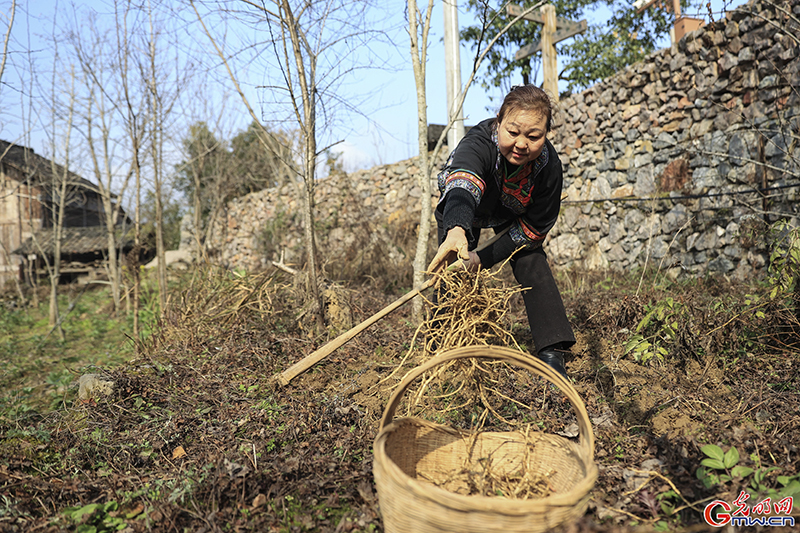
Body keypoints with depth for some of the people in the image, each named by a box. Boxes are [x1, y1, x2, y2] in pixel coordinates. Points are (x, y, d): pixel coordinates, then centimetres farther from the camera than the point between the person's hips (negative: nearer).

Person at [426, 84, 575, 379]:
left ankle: (552, 354, -7)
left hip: (511, 215, 2)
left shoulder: (549, 166, -33)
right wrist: (457, 230, -88)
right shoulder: (479, 142, -43)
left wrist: (483, 258, -26)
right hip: (459, 210, -1)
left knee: (532, 265, -13)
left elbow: (534, 227, -21)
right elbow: (463, 181, -66)